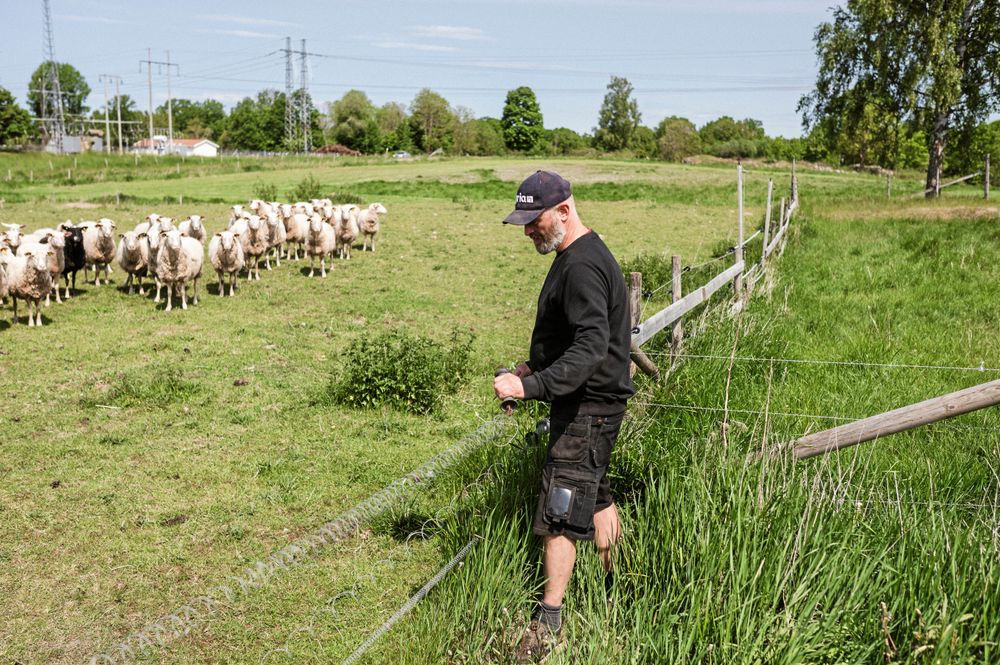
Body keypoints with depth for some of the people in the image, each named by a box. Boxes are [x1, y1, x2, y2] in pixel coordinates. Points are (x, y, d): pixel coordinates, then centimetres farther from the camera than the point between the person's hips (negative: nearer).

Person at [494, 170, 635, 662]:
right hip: (585, 404, 11)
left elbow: (591, 348, -31)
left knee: (559, 515, -8)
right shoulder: (575, 257, 12)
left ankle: (549, 623, 0)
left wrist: (531, 387, -37)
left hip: (587, 409, -11)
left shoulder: (582, 266, -22)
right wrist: (533, 366, 15)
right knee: (595, 496, 21)